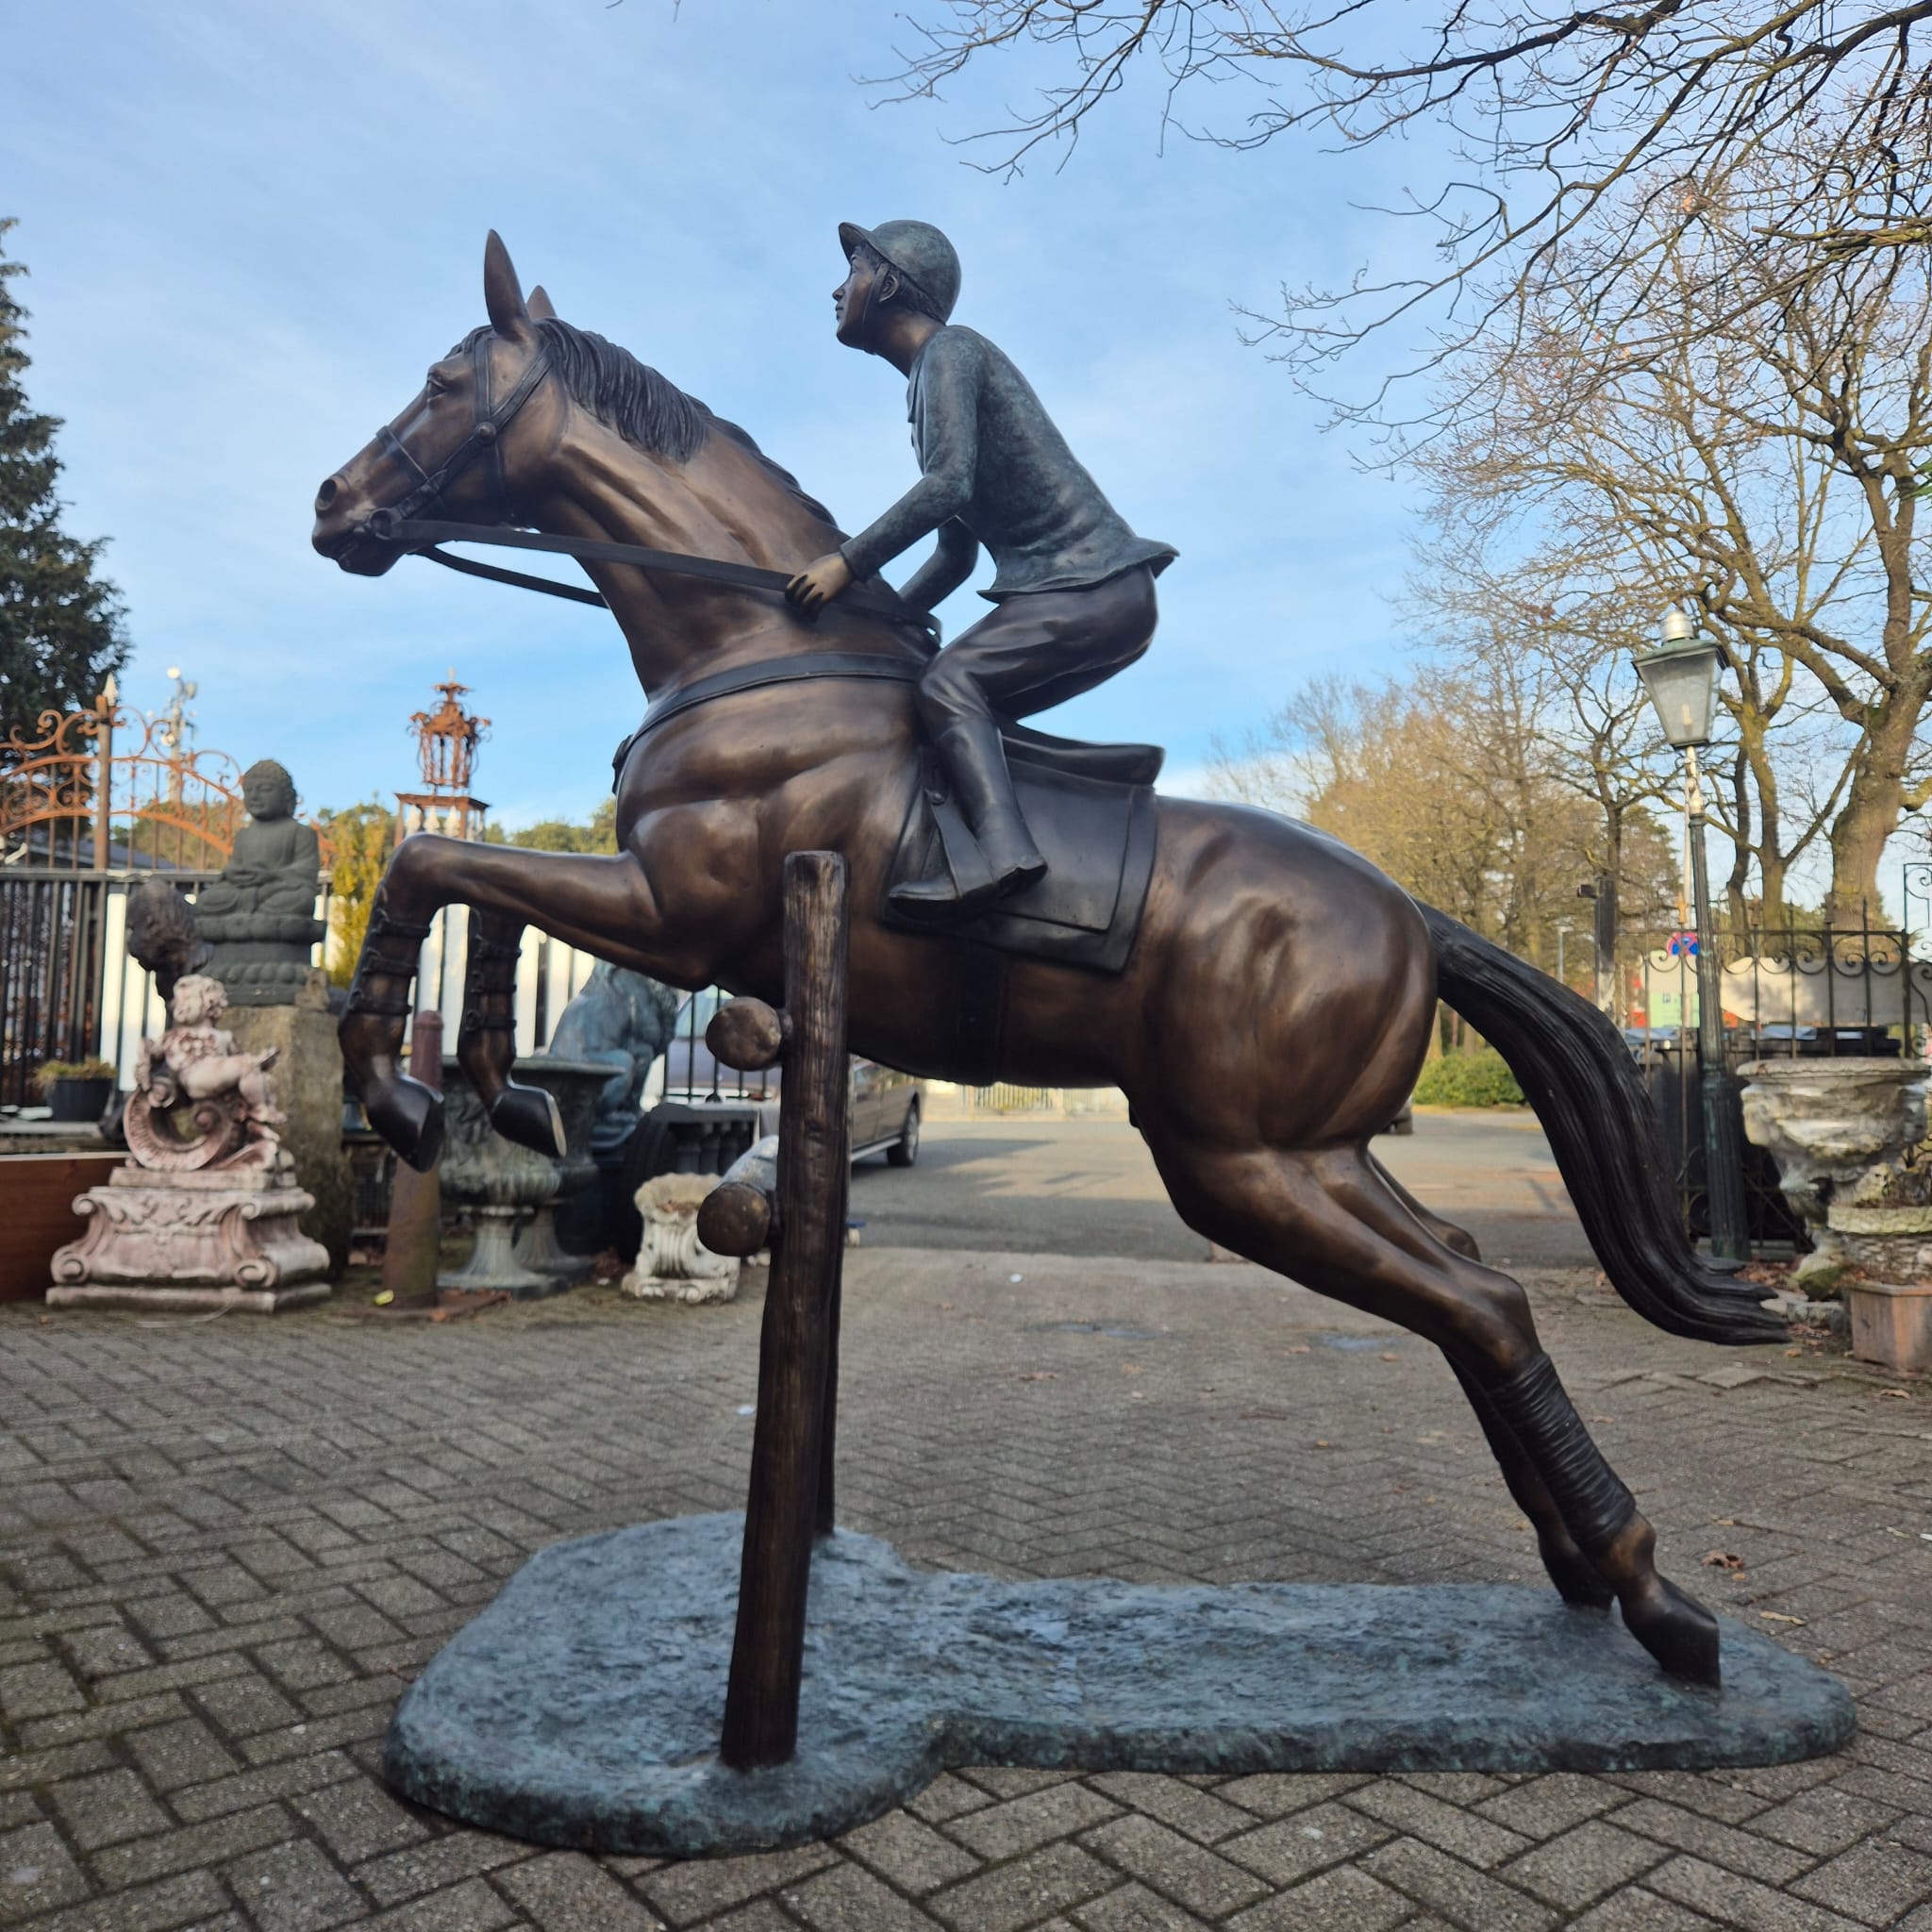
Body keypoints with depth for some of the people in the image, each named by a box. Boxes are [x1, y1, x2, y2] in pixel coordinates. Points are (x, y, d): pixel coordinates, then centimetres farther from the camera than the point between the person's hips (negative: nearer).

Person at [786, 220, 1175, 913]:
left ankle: (1002, 850, -37)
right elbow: (955, 556, 24)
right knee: (968, 703, 10)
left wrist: (848, 563, -17)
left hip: (1090, 588, -9)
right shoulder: (933, 376, 24)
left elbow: (949, 483, -21)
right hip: (1099, 595, 9)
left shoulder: (950, 350, -3)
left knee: (948, 683, -23)